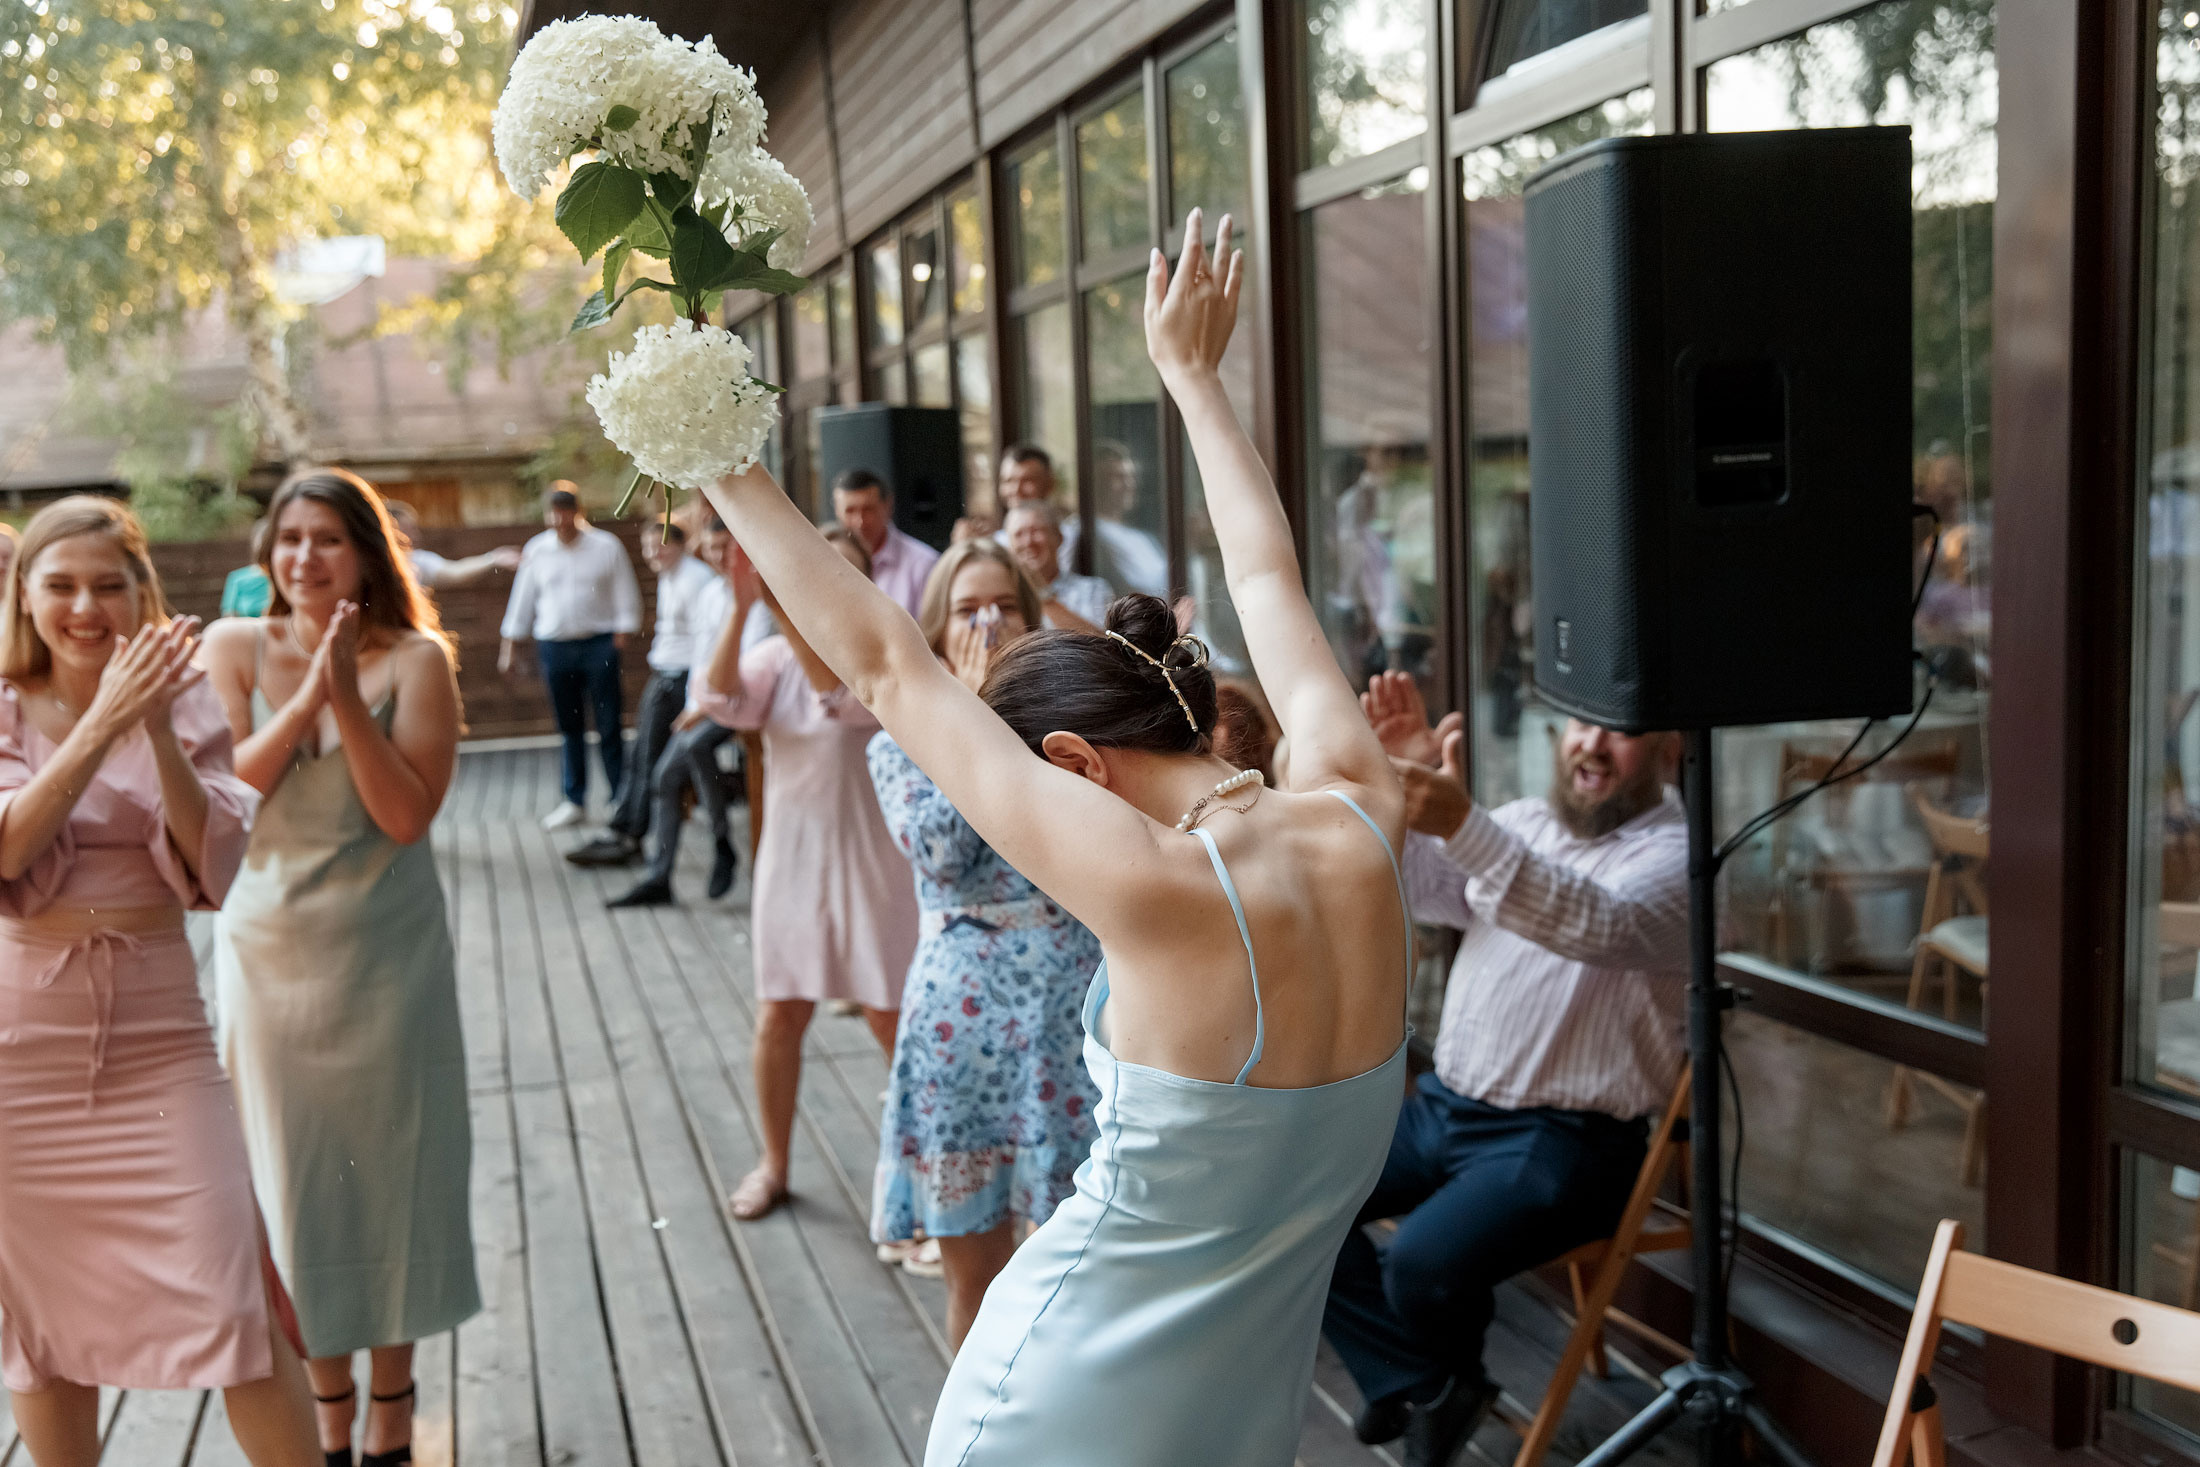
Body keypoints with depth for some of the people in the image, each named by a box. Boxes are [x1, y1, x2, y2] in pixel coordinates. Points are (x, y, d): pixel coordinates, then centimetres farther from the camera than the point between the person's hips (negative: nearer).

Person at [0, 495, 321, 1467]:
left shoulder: (185, 701, 2)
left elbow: (214, 865, -9)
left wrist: (158, 729, -19)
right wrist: (100, 724, -24)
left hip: (159, 1032, 0)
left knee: (235, 1299, -4)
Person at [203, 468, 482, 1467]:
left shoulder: (414, 660, -7)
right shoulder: (234, 649, -1)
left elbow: (407, 814, -15)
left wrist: (348, 696, -22)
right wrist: (306, 697, -22)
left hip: (386, 959, -2)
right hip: (269, 953, 2)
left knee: (387, 1178, 8)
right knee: (296, 1186, 10)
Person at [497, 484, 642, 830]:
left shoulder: (606, 546, 0)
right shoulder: (536, 550, 9)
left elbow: (626, 595, 3)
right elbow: (522, 599, 15)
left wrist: (622, 635, -4)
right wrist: (509, 646, 14)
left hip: (599, 643, -3)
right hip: (554, 645, 3)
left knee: (609, 726, -3)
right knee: (569, 727, 8)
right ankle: (574, 801, 17)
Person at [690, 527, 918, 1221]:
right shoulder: (777, 654, 3)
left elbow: (843, 694, -29)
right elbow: (721, 700, -16)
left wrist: (784, 610, -36)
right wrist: (741, 610, -28)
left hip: (872, 856, -3)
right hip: (792, 853, 3)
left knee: (891, 1016, 1)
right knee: (781, 1012, 8)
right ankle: (773, 1165, 25)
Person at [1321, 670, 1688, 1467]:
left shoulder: (1675, 856, -11)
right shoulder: (1519, 823, 10)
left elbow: (1600, 926, -33)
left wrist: (1460, 824, -45)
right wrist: (1392, 784, -20)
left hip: (1562, 1140, -7)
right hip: (1443, 1104, 7)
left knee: (1424, 1263, -28)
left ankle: (1445, 1381, 8)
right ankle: (1424, 1389, 0)